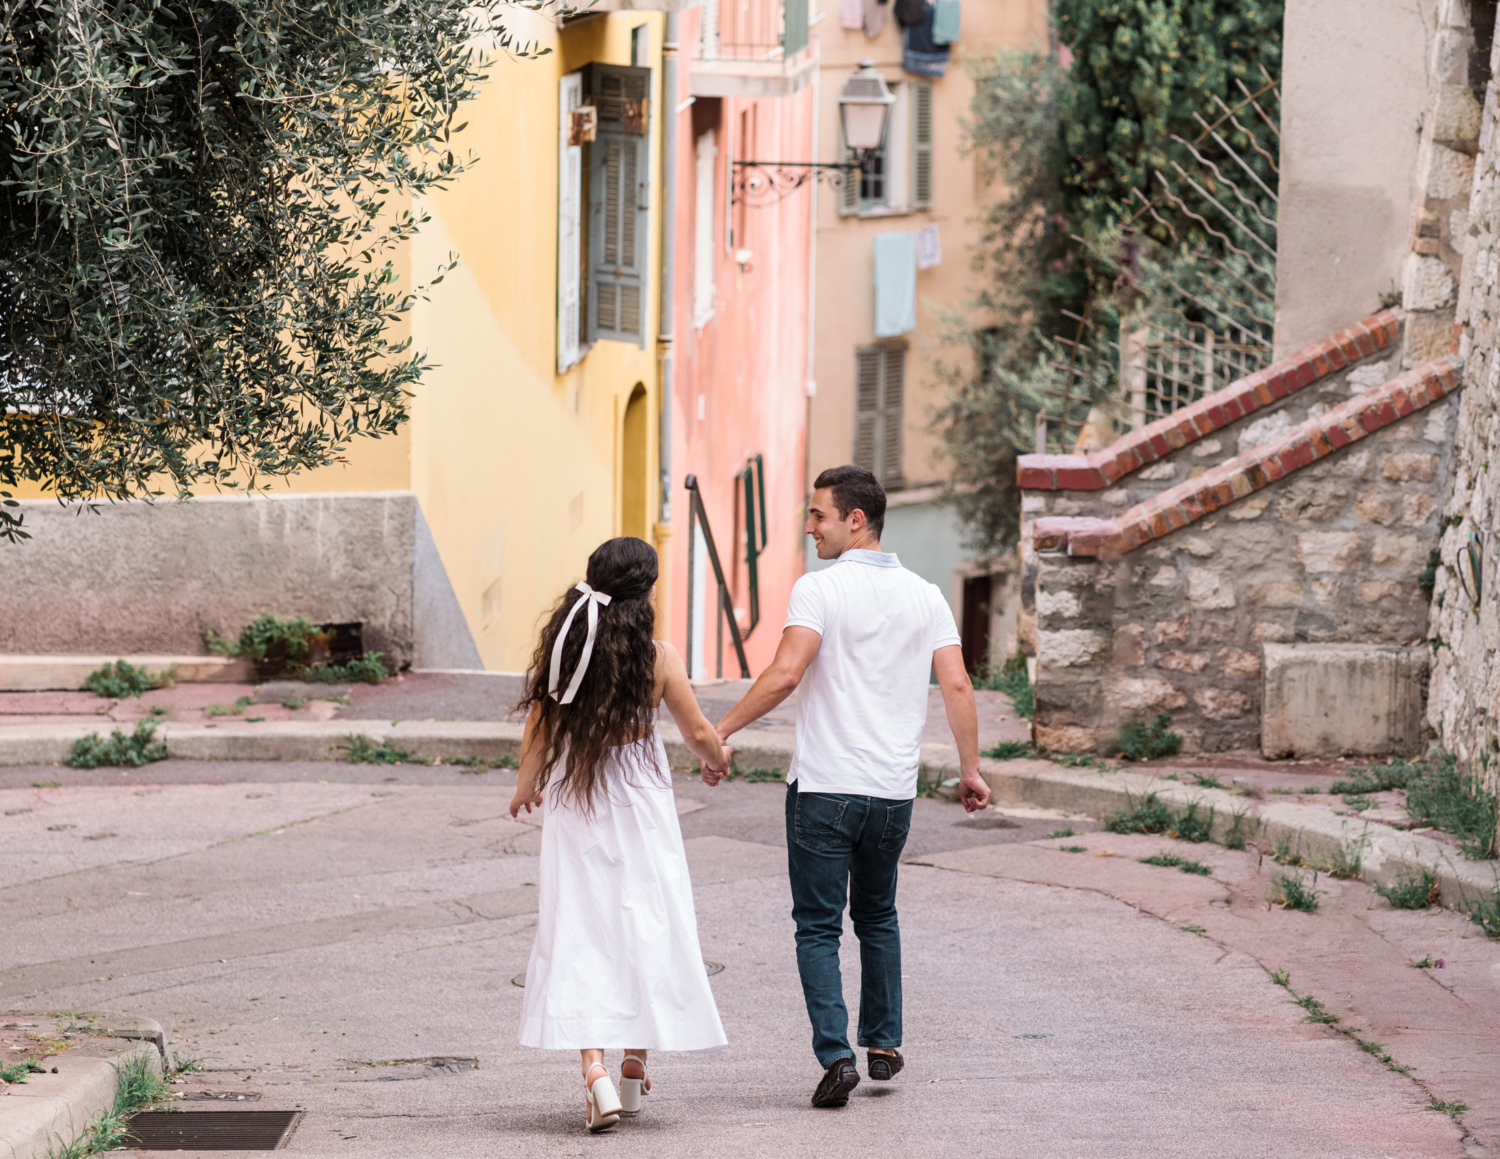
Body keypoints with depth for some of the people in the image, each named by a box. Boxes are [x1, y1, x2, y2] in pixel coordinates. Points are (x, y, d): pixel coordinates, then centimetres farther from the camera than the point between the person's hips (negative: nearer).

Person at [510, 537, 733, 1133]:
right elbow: (698, 733, -1)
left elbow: (537, 731, 0)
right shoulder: (657, 656, -9)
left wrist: (525, 788, 19)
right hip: (640, 809, -1)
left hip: (573, 813, 1)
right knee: (645, 930, 13)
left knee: (579, 933, 1)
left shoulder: (562, 645, -6)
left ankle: (594, 1071, -14)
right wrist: (718, 758, 22)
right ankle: (634, 1066, 20)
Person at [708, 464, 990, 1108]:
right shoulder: (924, 596, 6)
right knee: (877, 916, 23)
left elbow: (785, 673, -21)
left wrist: (723, 730, -14)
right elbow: (957, 686, 1)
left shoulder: (820, 589, -9)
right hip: (894, 790, 5)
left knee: (818, 927, 1)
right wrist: (970, 770, 8)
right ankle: (883, 1044, 25)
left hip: (824, 788, -5)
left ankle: (836, 1055, -11)